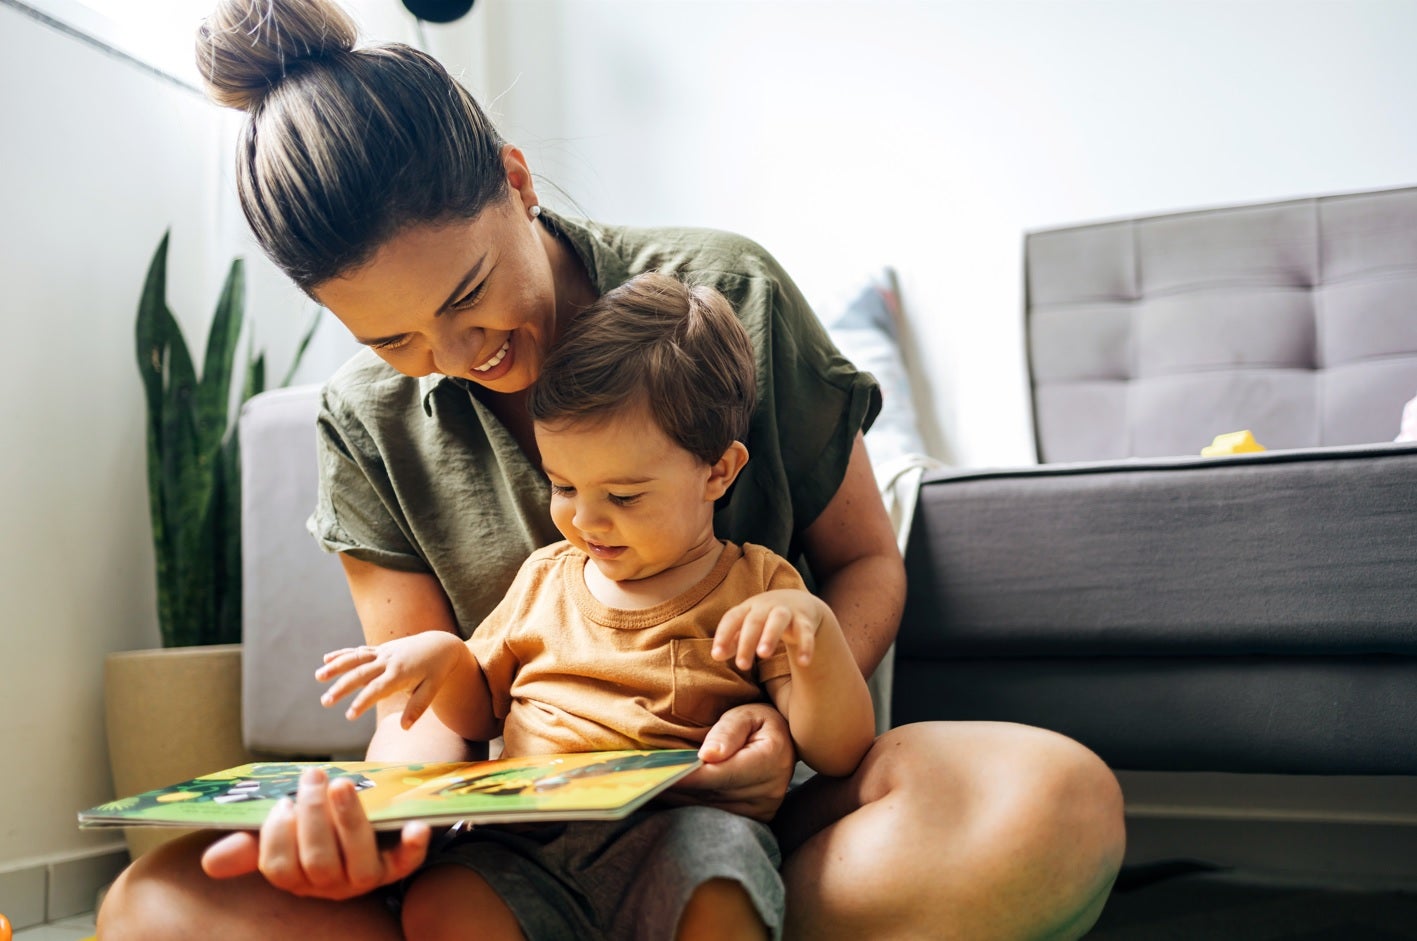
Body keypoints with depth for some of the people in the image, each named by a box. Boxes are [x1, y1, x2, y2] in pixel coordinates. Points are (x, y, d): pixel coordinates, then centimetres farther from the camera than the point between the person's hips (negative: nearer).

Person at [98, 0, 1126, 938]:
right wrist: (379, 820, -25)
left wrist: (789, 718, -20)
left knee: (1060, 800, -33)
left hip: (745, 788, 0)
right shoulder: (369, 423, 1)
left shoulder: (726, 291, -6)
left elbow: (866, 562, 1)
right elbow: (425, 703, 0)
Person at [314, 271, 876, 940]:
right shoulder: (545, 576, 19)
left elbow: (837, 752, -1)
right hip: (527, 845, 5)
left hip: (681, 831, -4)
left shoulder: (759, 591, 5)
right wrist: (443, 658, 6)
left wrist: (813, 627, -18)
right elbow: (479, 714, 28)